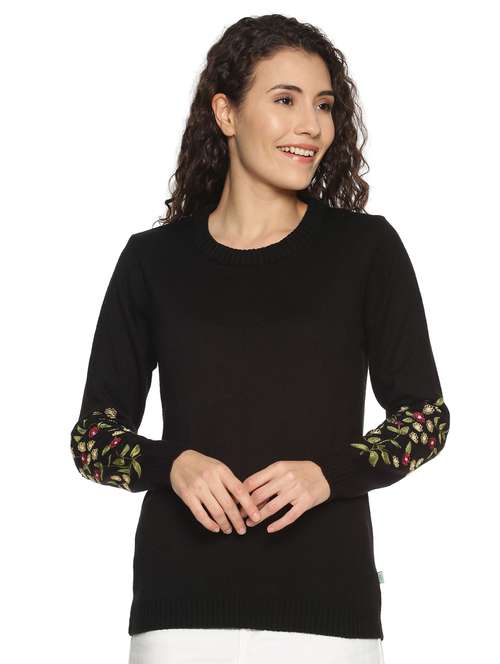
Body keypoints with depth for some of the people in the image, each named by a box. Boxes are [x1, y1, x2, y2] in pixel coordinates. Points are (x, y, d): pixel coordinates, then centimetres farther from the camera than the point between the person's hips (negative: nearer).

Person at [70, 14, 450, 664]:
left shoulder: (366, 248, 2)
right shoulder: (154, 260, 4)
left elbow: (426, 414, 5)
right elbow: (93, 433, 7)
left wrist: (329, 473, -13)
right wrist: (171, 464, -13)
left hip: (325, 603, 0)